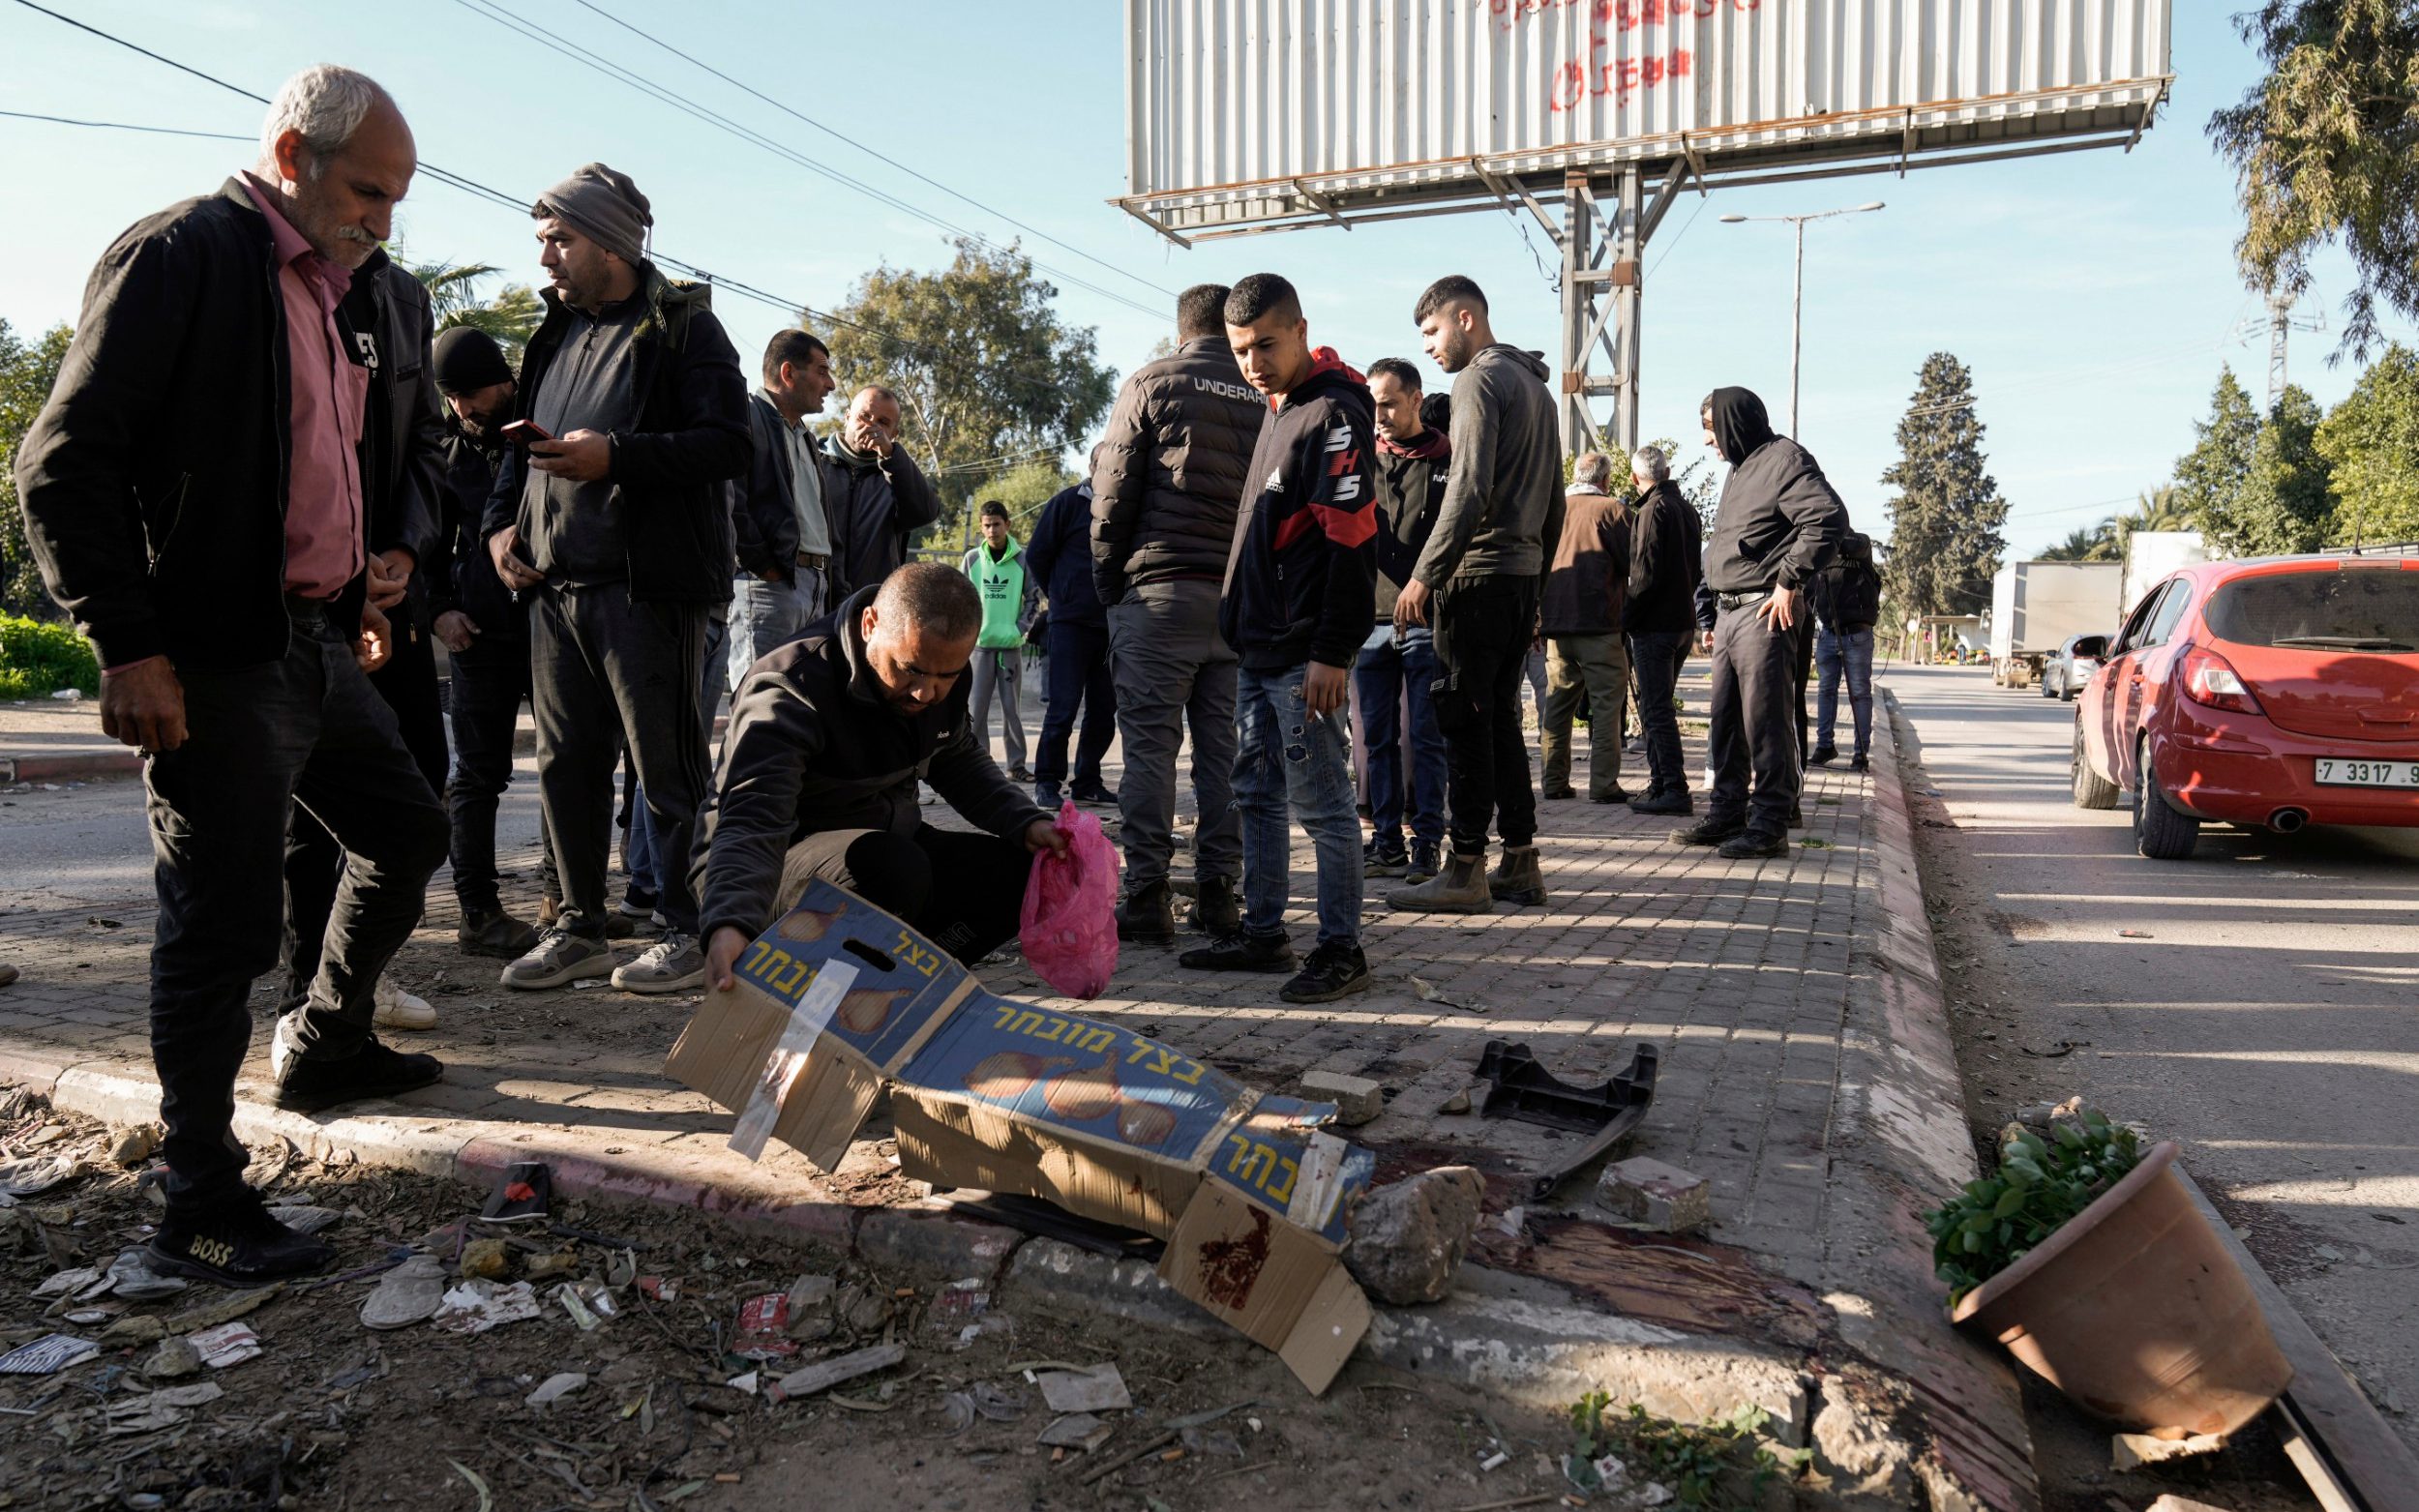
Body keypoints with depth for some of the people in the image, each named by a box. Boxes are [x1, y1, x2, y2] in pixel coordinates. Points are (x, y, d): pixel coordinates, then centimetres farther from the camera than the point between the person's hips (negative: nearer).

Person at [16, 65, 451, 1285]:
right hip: (214, 667, -9)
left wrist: (355, 592, 17)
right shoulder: (183, 255, -11)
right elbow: (66, 462, -16)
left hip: (316, 647, 9)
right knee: (224, 926, -3)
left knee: (408, 832, 20)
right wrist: (127, 645, -20)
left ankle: (324, 1048, 41)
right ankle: (200, 1211, 10)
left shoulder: (329, 291, 16)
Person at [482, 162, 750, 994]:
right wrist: (502, 520, 10)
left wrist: (617, 456, -23)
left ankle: (691, 932, 7)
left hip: (645, 584, -7)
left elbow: (728, 445, -13)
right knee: (566, 763, 10)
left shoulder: (683, 327, -3)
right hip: (555, 584, 8)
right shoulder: (557, 333, 20)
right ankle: (580, 930, 21)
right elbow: (522, 444, 28)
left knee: (667, 766, -3)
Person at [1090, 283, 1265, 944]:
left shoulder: (1153, 382, 3)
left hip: (1161, 590, -3)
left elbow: (1113, 492, 0)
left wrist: (1108, 580, 7)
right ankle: (1218, 892, 10)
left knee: (1149, 743, -1)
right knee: (1225, 746, 7)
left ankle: (1146, 895, -1)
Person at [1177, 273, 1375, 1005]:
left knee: (1321, 800, -4)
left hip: (1304, 653, -10)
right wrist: (1242, 622, 18)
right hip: (1259, 645, 10)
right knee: (1257, 793, 14)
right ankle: (1263, 932, 24)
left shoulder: (1333, 410, -11)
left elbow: (1351, 538, -19)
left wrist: (1333, 650, -23)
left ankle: (1341, 948, 5)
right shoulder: (1279, 411, 18)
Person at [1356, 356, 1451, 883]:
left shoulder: (1449, 460, 3)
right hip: (1371, 619, 4)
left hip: (1427, 622, -4)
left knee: (1426, 738, -1)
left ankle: (1426, 844, 5)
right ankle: (1386, 842, 14)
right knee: (1379, 738, 7)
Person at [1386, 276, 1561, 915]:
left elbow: (1469, 489, -19)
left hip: (1478, 573, -9)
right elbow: (1554, 501, 22)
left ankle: (1466, 868, -4)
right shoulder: (1535, 385, 22)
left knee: (1465, 718, -6)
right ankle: (1520, 862, 15)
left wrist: (1424, 575, -18)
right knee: (1500, 717, 12)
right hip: (1523, 573, 9)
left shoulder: (1479, 379, -7)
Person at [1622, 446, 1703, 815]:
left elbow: (1647, 572, -18)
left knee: (1656, 709, -7)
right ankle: (1661, 783, 19)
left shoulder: (1654, 509, -12)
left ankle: (1675, 790, -10)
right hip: (1683, 620, 9)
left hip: (1654, 623, -9)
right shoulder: (1688, 509, 15)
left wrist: (1626, 618, -13)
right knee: (1660, 706, 16)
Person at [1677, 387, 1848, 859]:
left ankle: (1770, 824, -1)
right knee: (1725, 718, 12)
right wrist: (1716, 615, 17)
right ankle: (1726, 814, 20)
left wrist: (1790, 581, -19)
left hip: (1764, 612, -10)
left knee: (1765, 719, -6)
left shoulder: (1784, 458, -8)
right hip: (1729, 611, 10)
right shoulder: (1740, 468, 22)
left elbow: (1829, 518, -20)